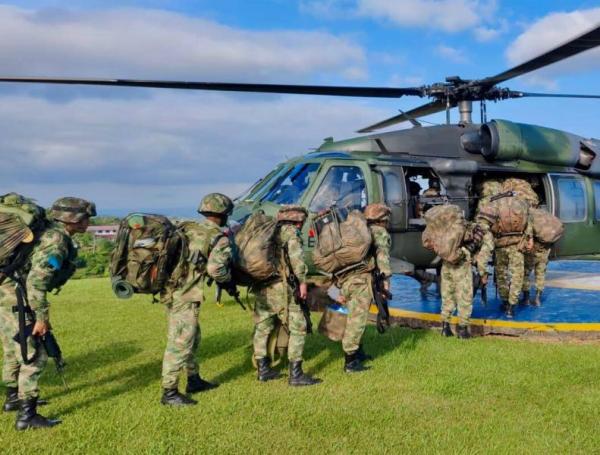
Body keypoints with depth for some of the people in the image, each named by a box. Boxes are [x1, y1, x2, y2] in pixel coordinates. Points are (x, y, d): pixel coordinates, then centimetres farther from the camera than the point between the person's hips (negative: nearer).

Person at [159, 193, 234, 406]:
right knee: (180, 343, -3)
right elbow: (215, 268, -19)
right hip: (185, 295, -8)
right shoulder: (219, 238, -7)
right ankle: (169, 393, 2)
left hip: (170, 290, 8)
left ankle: (194, 380, 33)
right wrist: (228, 281, 1)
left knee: (192, 337, 21)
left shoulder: (186, 228, 14)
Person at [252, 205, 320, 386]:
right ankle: (295, 375, -2)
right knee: (297, 328, -1)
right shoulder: (291, 231, 0)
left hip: (261, 288, 8)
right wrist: (302, 281, -14)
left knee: (262, 328, 16)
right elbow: (296, 255, -16)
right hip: (280, 288, -7)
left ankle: (263, 370, 25)